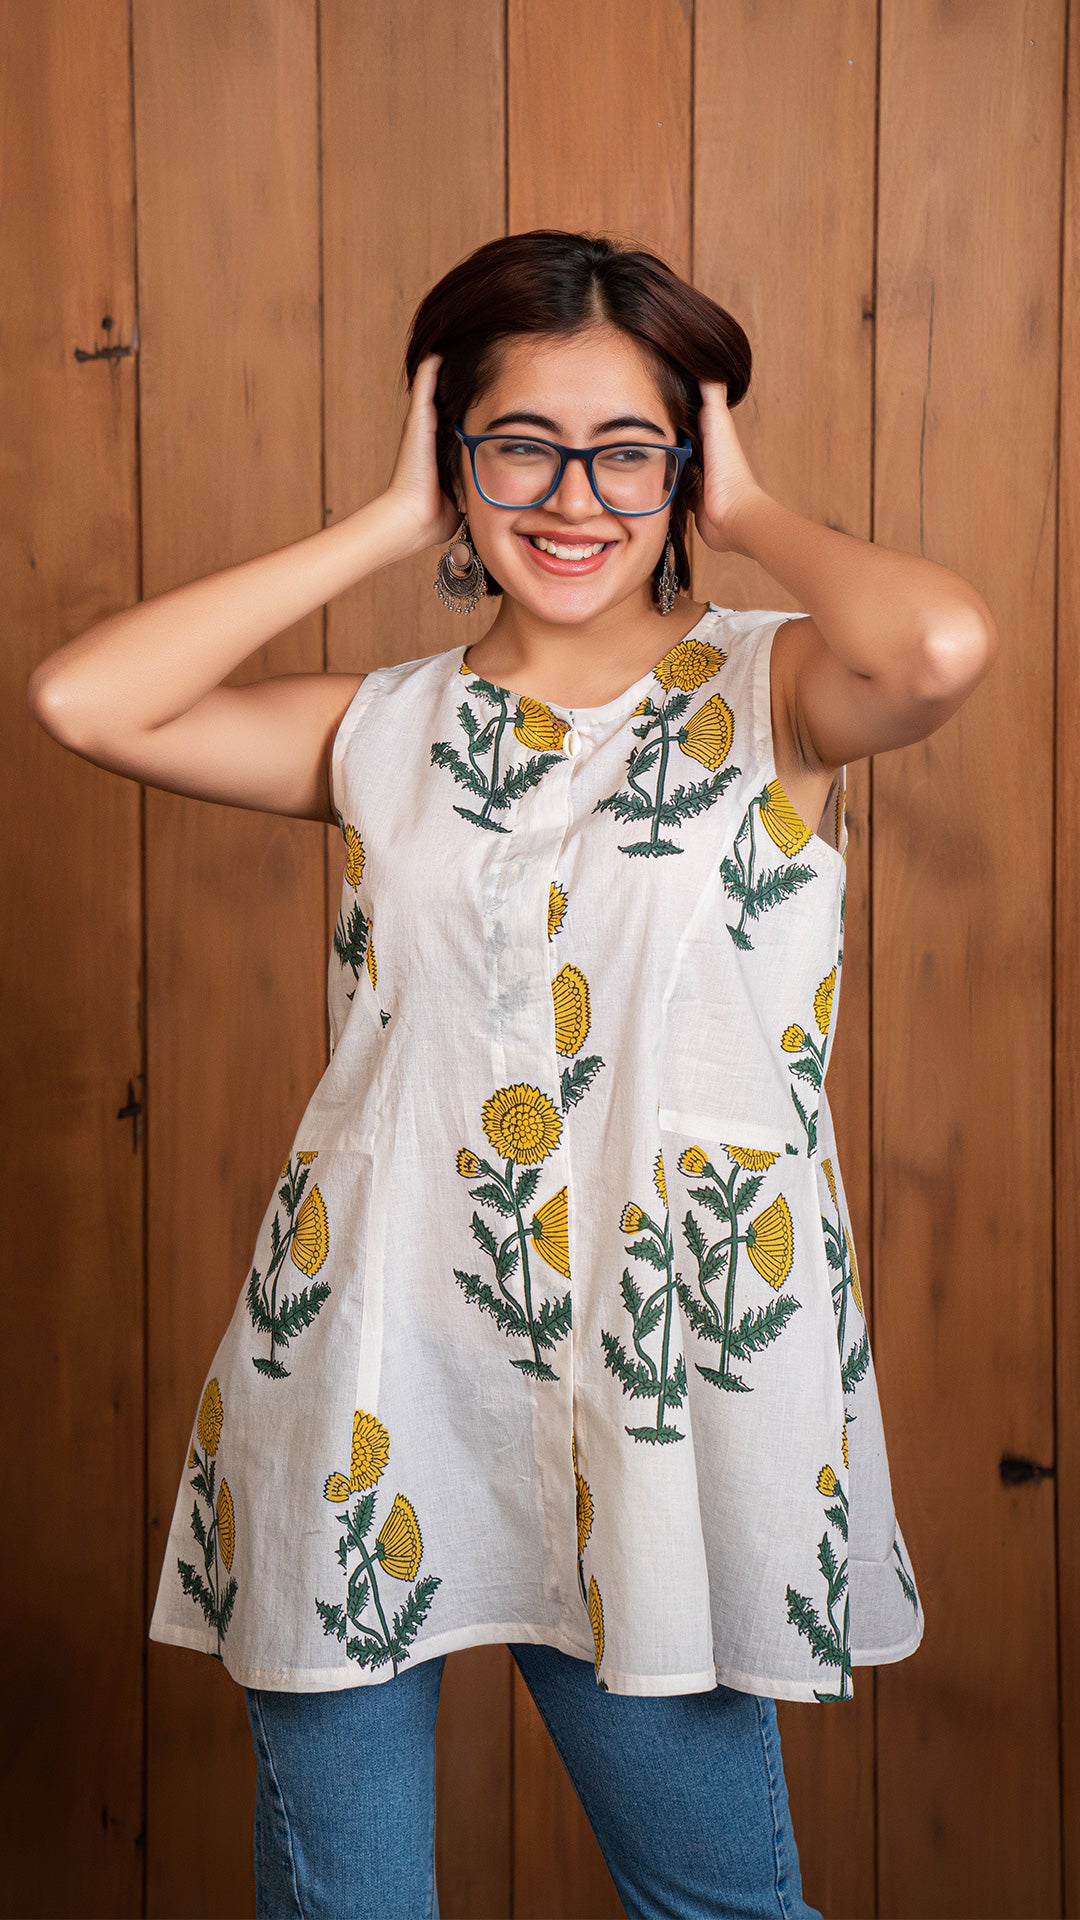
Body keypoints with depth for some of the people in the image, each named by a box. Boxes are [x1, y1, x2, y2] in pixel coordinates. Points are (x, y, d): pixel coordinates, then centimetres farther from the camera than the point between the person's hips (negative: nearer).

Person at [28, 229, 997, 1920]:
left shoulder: (769, 696, 0)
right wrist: (384, 527, -1)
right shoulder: (391, 729, 7)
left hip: (648, 1382, -2)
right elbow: (84, 701, -7)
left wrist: (749, 516, -5)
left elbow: (945, 643, -25)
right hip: (369, 1380, 3)